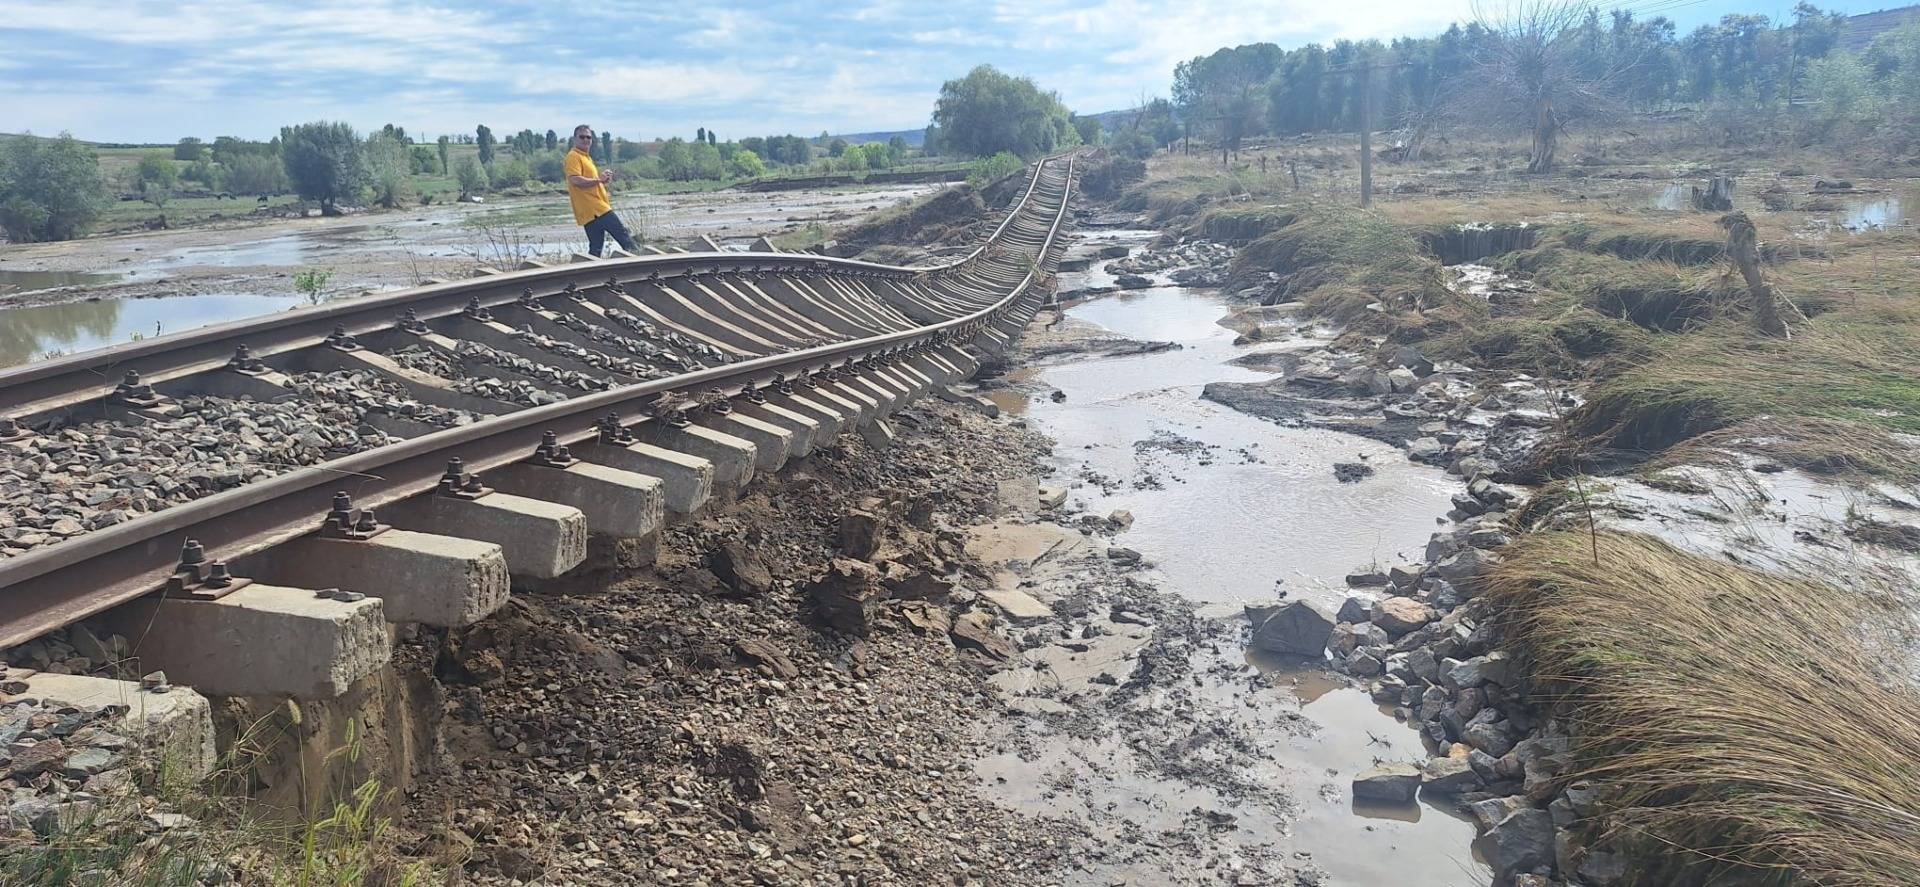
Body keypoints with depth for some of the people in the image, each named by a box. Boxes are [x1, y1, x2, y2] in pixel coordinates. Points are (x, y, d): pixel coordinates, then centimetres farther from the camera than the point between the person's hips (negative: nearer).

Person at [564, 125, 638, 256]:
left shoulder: (586, 157, 23)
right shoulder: (573, 157, -8)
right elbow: (575, 180, -21)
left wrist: (603, 178, 11)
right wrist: (599, 179, -16)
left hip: (596, 209, 10)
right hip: (593, 209, -10)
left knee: (596, 248, 6)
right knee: (622, 234, -11)